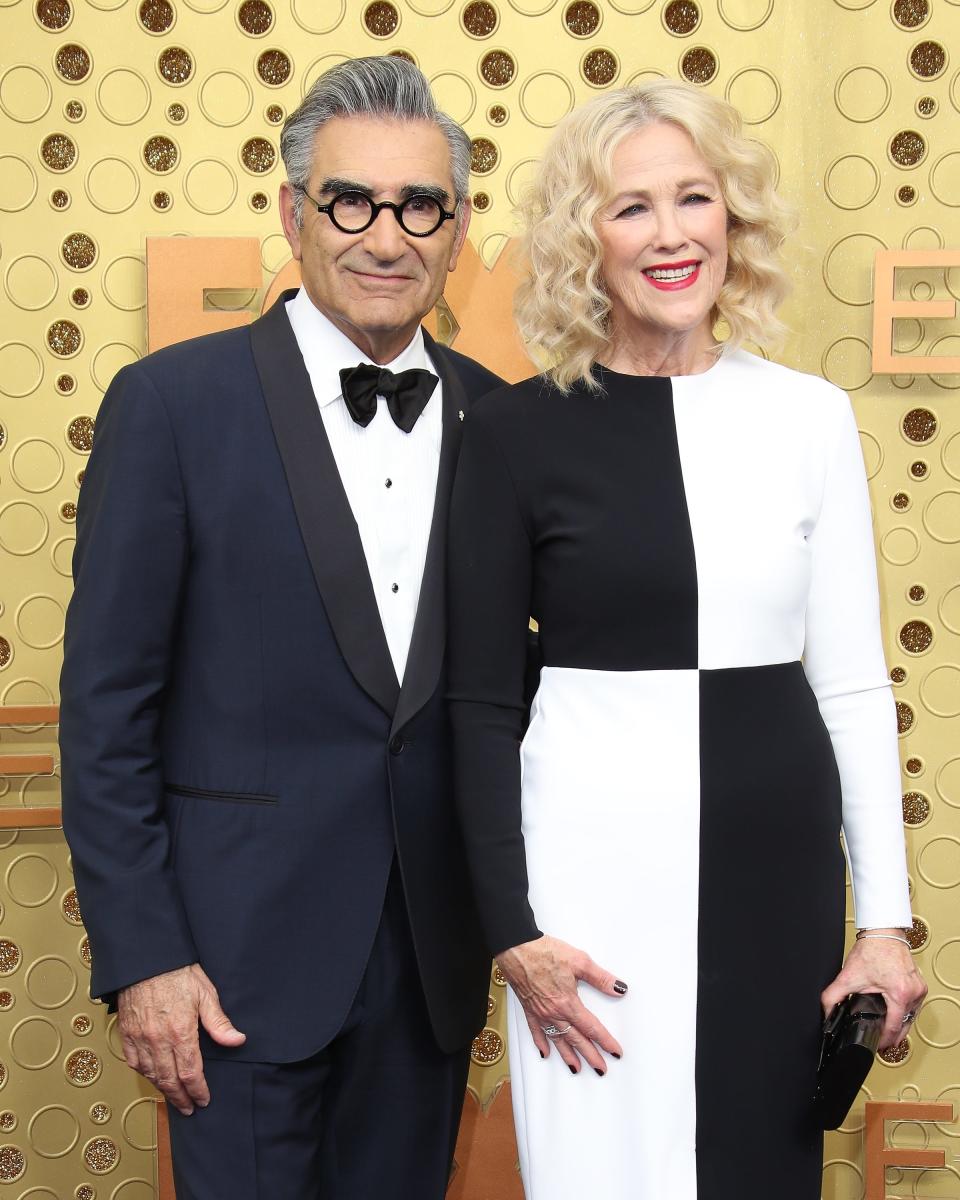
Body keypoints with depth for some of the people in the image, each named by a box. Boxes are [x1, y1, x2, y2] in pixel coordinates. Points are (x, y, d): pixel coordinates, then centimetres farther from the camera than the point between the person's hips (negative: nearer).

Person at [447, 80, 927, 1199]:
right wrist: (513, 931, -6)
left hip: (779, 857, 3)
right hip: (595, 857, -2)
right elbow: (482, 702, -1)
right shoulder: (516, 431, -4)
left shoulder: (809, 416, 2)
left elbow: (852, 682, 5)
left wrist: (885, 917, 4)